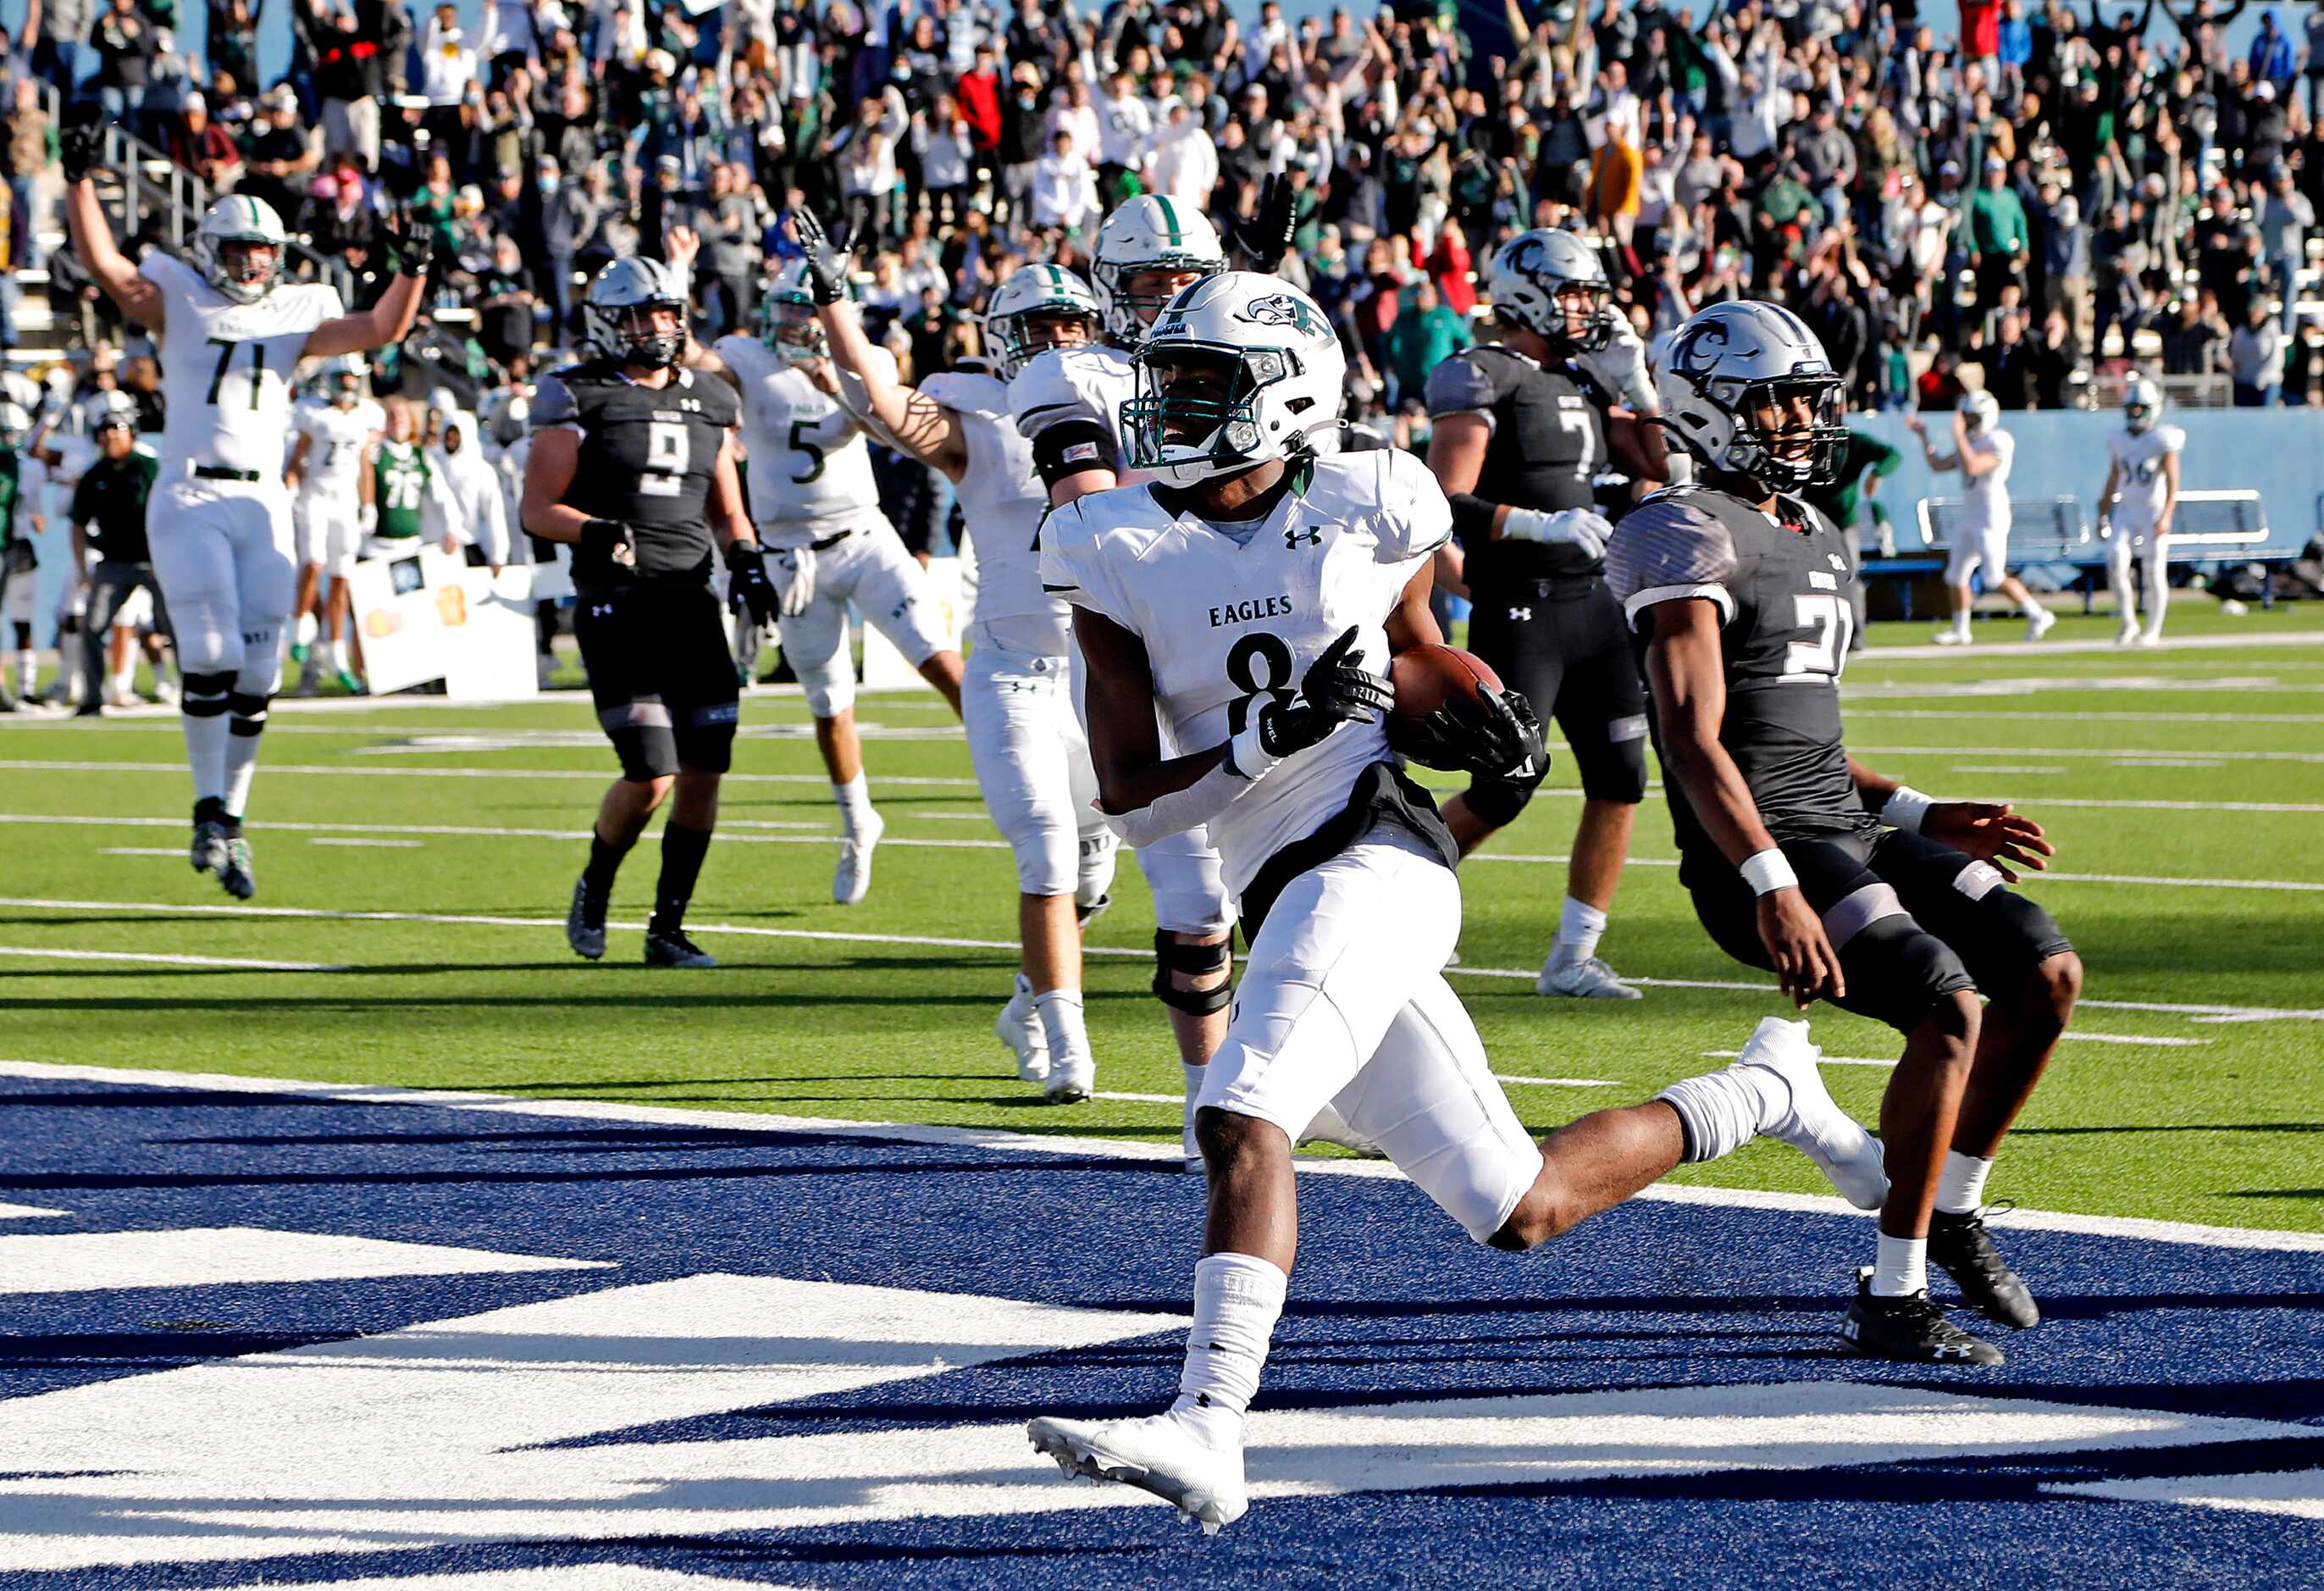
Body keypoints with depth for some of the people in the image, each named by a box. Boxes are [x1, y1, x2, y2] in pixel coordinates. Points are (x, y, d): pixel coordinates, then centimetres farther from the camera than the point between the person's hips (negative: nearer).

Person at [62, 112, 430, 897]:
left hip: (263, 503, 4)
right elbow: (104, 265, -9)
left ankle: (233, 819, 13)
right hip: (189, 498, -4)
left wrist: (410, 270, -11)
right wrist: (80, 179, -19)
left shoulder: (296, 315, 14)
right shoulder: (178, 301, 4)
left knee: (257, 671, 2)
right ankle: (210, 810, -9)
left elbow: (380, 330, 5)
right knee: (211, 651, -16)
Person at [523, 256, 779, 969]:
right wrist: (593, 531, -23)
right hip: (616, 605, -5)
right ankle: (595, 886, 17)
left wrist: (745, 558, 2)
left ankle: (668, 927, 11)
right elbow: (537, 509, -4)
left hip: (691, 602, 5)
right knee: (650, 777, -12)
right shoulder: (577, 400, -2)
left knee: (703, 771, -1)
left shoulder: (708, 404, 14)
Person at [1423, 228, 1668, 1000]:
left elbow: (1661, 466, 15)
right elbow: (1448, 506, -15)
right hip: (1521, 610, -7)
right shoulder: (1478, 380, -8)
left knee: (1620, 779, 0)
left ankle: (1572, 957, 7)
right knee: (1505, 789, -7)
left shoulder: (1587, 381, 16)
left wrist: (1632, 380, 7)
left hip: (1596, 604, 7)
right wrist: (1544, 524, -25)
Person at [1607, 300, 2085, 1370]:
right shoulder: (1688, 537, -10)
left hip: (1847, 826, 9)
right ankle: (1890, 1301, -16)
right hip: (1758, 849, -9)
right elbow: (1695, 743, -20)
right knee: (1948, 1010, -24)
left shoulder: (1815, 543, 21)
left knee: (2046, 973, 0)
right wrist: (1773, 889, -29)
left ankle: (1954, 1209, 18)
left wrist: (1924, 818, 20)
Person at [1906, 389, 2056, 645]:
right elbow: (1938, 465, 20)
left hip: (1991, 516, -9)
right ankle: (1960, 631, 21)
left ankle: (2038, 616, 0)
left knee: (1996, 576, -12)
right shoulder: (1970, 442, 14)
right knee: (1955, 575, 10)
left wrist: (1959, 435, -23)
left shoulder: (1998, 443, -15)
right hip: (1969, 516, 9)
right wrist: (1923, 436, 17)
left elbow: (1972, 468, -27)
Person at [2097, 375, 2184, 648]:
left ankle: (2153, 631, 10)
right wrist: (2103, 515, 16)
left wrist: (2166, 516, -25)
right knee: (2116, 561, -13)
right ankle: (2128, 623, 1)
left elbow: (2172, 483, -14)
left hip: (2154, 511, -4)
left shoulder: (2163, 441, -9)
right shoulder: (2119, 440, 7)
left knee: (2154, 572, -2)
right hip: (2126, 512, 4)